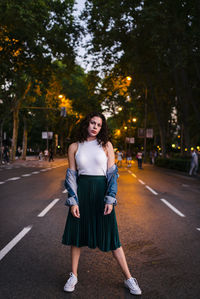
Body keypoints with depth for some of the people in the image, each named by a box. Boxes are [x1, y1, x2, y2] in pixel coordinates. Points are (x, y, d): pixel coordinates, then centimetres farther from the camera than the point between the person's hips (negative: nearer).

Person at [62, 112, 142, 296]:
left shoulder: (106, 145, 1)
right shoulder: (75, 147, 3)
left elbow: (112, 174, -1)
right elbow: (71, 175, 3)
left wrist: (110, 199, -10)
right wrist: (73, 201, -5)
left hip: (101, 192, -1)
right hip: (81, 192, 1)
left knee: (111, 235, 3)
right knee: (77, 232, 9)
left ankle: (128, 278, 17)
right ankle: (74, 276, 28)